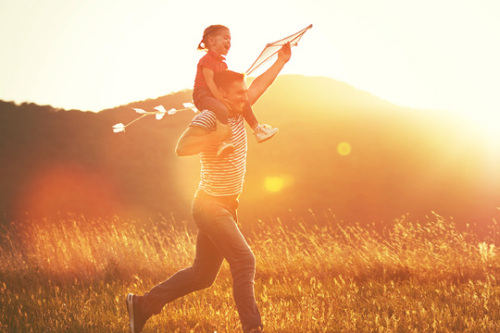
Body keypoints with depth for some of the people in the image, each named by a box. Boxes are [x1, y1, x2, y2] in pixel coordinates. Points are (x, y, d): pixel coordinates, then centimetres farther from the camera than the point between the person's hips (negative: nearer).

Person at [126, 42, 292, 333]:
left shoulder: (236, 113, 9)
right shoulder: (208, 118, -16)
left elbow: (259, 86, 23)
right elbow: (182, 147, -30)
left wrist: (282, 60, 21)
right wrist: (217, 135, -31)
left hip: (226, 207, 9)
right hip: (211, 205, -9)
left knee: (203, 274, 12)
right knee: (245, 262, -16)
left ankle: (143, 304, 20)